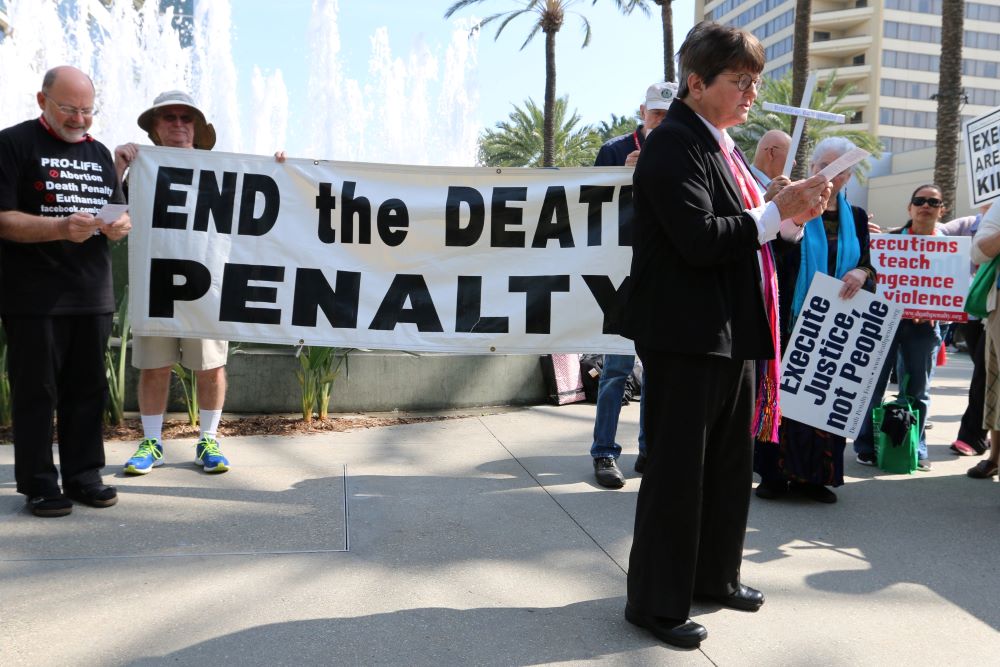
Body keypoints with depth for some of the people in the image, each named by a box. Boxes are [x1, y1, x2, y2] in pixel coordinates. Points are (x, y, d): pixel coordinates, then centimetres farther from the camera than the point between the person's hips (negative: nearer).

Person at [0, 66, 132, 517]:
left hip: (93, 294, 6)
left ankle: (83, 475, 18)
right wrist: (60, 228, -24)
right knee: (37, 391, 0)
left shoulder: (99, 153, 18)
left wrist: (120, 226, -2)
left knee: (88, 389, 8)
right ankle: (38, 484, 9)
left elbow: (118, 213, 22)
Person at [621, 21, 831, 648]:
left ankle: (716, 575, 37)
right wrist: (776, 212, -16)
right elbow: (701, 240, -23)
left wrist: (793, 217, 5)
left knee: (731, 465, 19)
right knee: (676, 472, 0)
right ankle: (657, 602, 15)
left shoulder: (722, 145, 17)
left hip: (732, 334, 10)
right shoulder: (673, 145, -13)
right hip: (686, 337, -10)